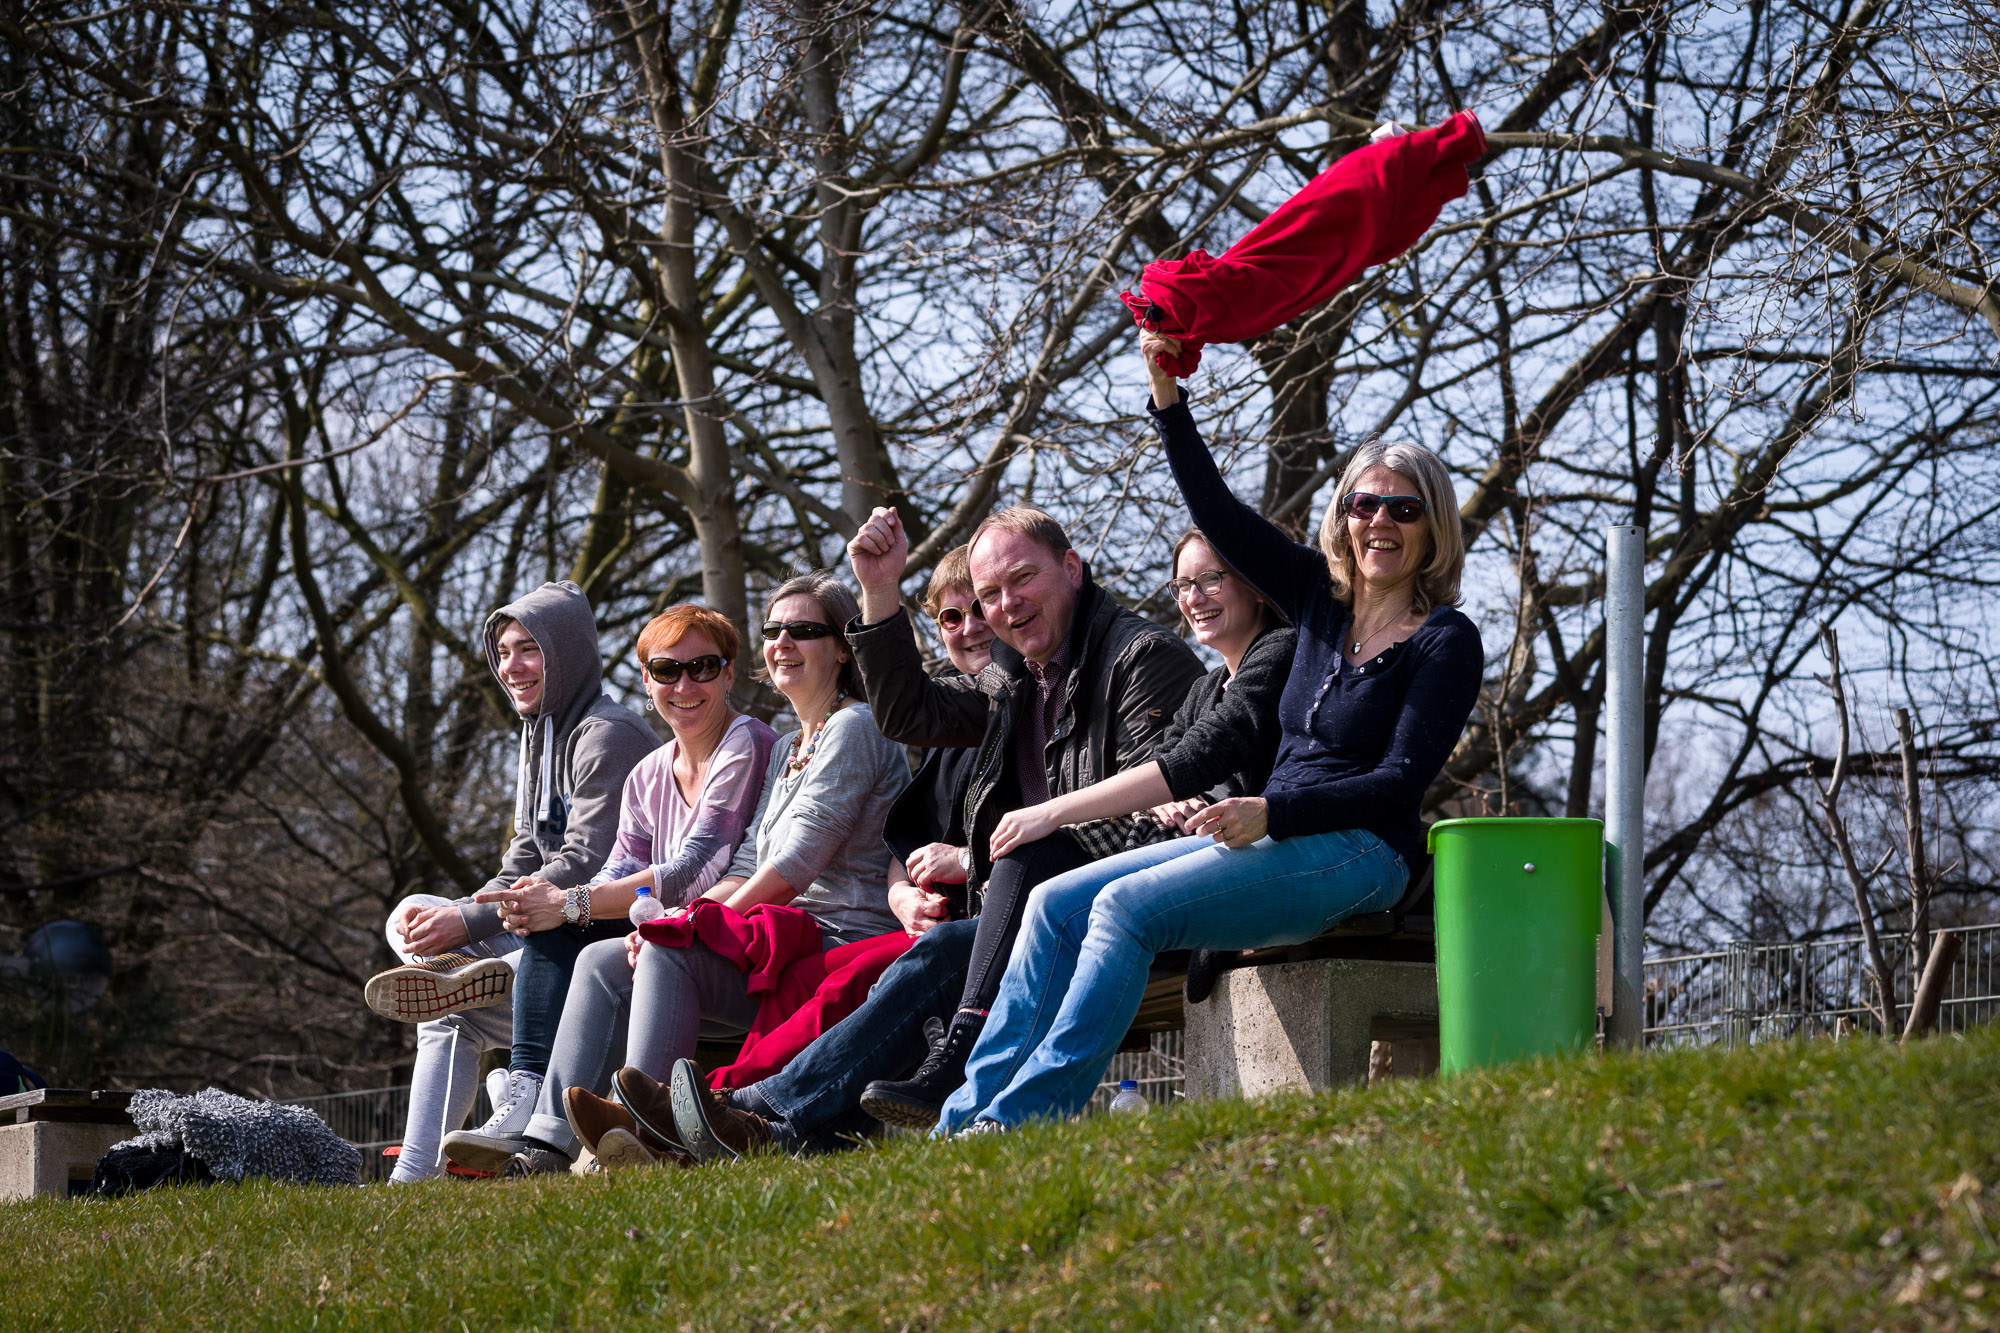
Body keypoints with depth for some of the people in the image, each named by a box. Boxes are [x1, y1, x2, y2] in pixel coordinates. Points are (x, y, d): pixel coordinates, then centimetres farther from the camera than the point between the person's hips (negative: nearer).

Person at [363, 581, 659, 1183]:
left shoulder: (609, 736, -11)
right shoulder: (540, 737, 19)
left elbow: (586, 865, -21)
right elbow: (523, 864, 14)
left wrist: (468, 920, -22)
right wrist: (449, 920, -6)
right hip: (554, 946, 10)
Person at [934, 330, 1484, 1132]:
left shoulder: (1447, 641, -4)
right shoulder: (1322, 599, 14)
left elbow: (1402, 779, -12)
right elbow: (1218, 513, 12)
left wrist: (1269, 811, -21)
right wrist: (1167, 395, 1)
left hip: (1357, 853, -8)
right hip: (1271, 838, 8)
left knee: (1127, 907, -26)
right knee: (1056, 904, -7)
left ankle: (1021, 1121, -30)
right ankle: (971, 1113, -14)